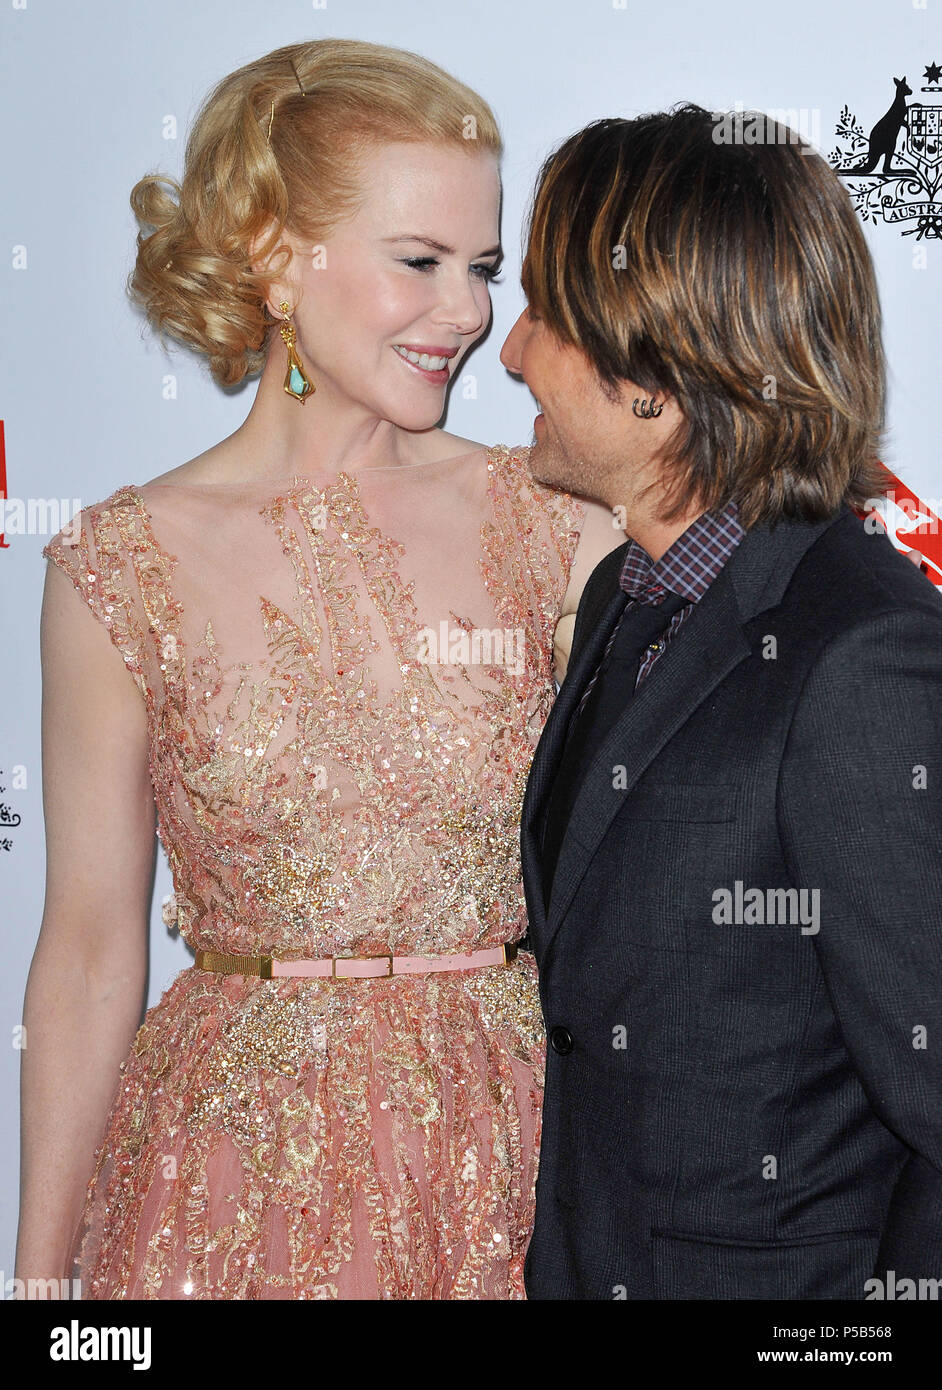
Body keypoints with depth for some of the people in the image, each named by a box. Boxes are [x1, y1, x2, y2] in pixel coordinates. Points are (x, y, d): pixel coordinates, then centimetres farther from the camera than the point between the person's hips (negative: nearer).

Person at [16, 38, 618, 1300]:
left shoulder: (558, 525, -2)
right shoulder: (123, 569, -5)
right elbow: (90, 947, 0)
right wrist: (40, 1267, 2)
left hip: (511, 1151, 2)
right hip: (240, 1168, -1)